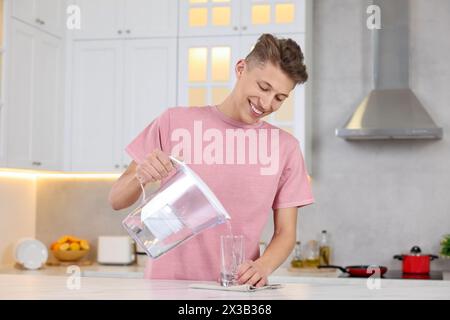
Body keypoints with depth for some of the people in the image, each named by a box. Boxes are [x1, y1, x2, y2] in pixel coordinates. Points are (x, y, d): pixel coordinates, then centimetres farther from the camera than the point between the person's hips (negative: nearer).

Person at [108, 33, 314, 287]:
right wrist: (140, 176, -14)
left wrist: (262, 267, -12)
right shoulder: (175, 122, 3)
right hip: (168, 284, -1)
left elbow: (286, 233, 8)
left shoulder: (286, 147, 6)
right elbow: (117, 201, 7)